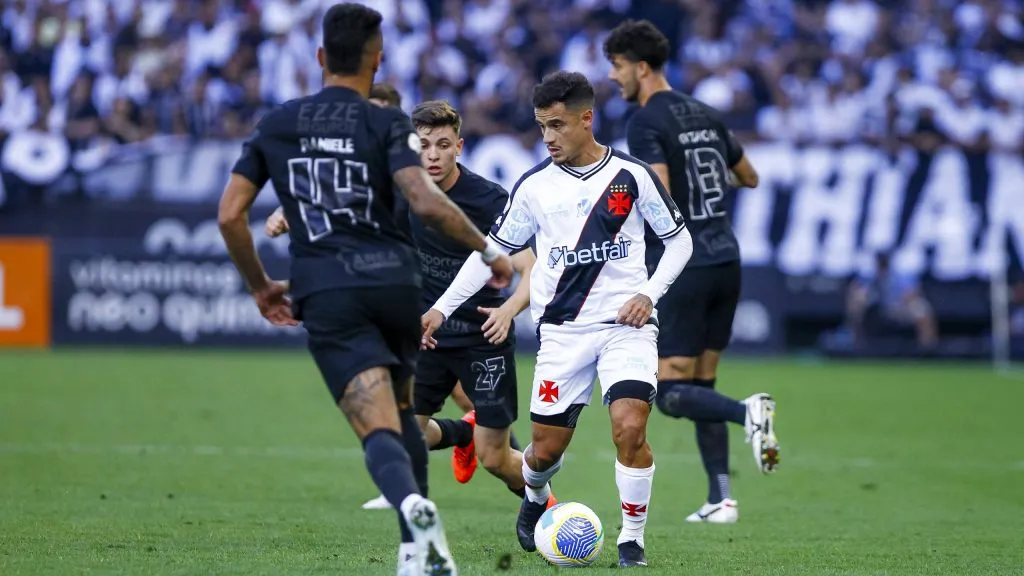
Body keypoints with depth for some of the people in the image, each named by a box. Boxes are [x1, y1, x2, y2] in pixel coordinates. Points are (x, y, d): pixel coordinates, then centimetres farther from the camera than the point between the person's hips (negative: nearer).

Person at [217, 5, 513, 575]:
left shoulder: (275, 124, 11)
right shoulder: (386, 123, 1)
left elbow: (230, 213, 9)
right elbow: (425, 201, -15)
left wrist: (260, 286, 21)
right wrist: (488, 250, -3)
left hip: (325, 293, 0)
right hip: (394, 281, 0)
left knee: (379, 428, -10)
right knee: (402, 410, 21)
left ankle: (413, 507, -42)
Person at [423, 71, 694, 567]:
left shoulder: (631, 175, -3)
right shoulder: (534, 186, 3)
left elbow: (679, 240, 6)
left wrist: (649, 292, -9)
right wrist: (442, 308, 3)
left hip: (626, 325, -2)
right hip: (563, 330, 2)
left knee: (629, 428, -22)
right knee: (546, 448, 4)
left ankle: (632, 539, -5)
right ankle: (535, 498, 41)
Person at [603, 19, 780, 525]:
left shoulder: (646, 123, -10)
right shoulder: (705, 115, 13)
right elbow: (750, 179, 24)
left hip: (683, 268, -7)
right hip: (726, 260, 7)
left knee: (671, 393, -2)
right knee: (701, 385, 13)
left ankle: (747, 412, -27)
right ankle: (720, 499, 7)